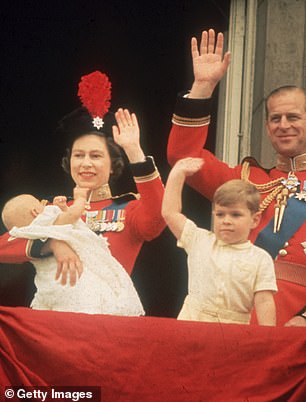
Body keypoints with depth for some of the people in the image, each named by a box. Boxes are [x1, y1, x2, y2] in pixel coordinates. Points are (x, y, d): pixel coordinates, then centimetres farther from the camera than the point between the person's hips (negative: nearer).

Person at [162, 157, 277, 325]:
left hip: (234, 330, -1)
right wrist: (178, 173, 11)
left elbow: (264, 302, -1)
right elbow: (169, 212, 9)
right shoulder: (200, 241, 7)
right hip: (191, 322, 1)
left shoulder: (261, 259, 2)